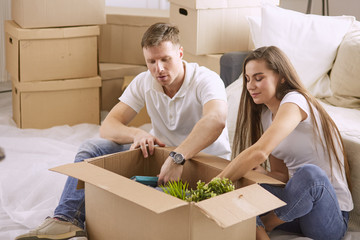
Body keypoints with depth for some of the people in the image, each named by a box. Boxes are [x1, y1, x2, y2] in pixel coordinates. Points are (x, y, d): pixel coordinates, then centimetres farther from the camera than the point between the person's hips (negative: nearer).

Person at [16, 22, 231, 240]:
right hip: (161, 154, 5)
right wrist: (136, 134, -30)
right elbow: (108, 127, -7)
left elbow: (216, 120, -44)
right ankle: (67, 219, -20)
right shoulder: (144, 82, -4)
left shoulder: (206, 80, -21)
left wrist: (178, 158, -53)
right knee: (92, 149, -9)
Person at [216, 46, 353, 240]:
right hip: (299, 202, 7)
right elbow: (282, 175, 11)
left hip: (331, 216, -7)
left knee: (309, 174, -39)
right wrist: (260, 172, -11)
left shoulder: (295, 101, -14)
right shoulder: (266, 116, 12)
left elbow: (259, 152, -30)